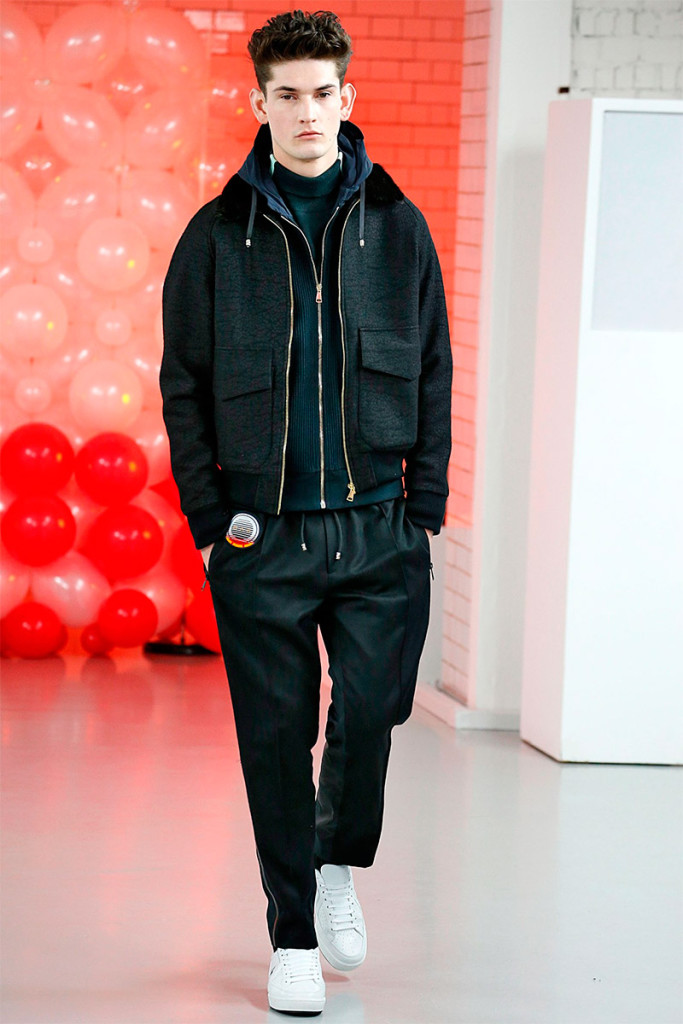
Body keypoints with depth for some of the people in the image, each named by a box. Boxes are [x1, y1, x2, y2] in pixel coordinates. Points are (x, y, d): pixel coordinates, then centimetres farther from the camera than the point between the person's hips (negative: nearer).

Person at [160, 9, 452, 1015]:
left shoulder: (396, 226, 7)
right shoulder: (218, 234, 4)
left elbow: (433, 375, 10)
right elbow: (183, 386, 6)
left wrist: (424, 507, 3)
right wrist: (211, 518, -1)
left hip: (378, 527, 1)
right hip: (262, 535, 0)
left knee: (371, 706, -9)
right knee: (279, 736, 1)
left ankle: (340, 861, 21)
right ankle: (294, 937, 14)